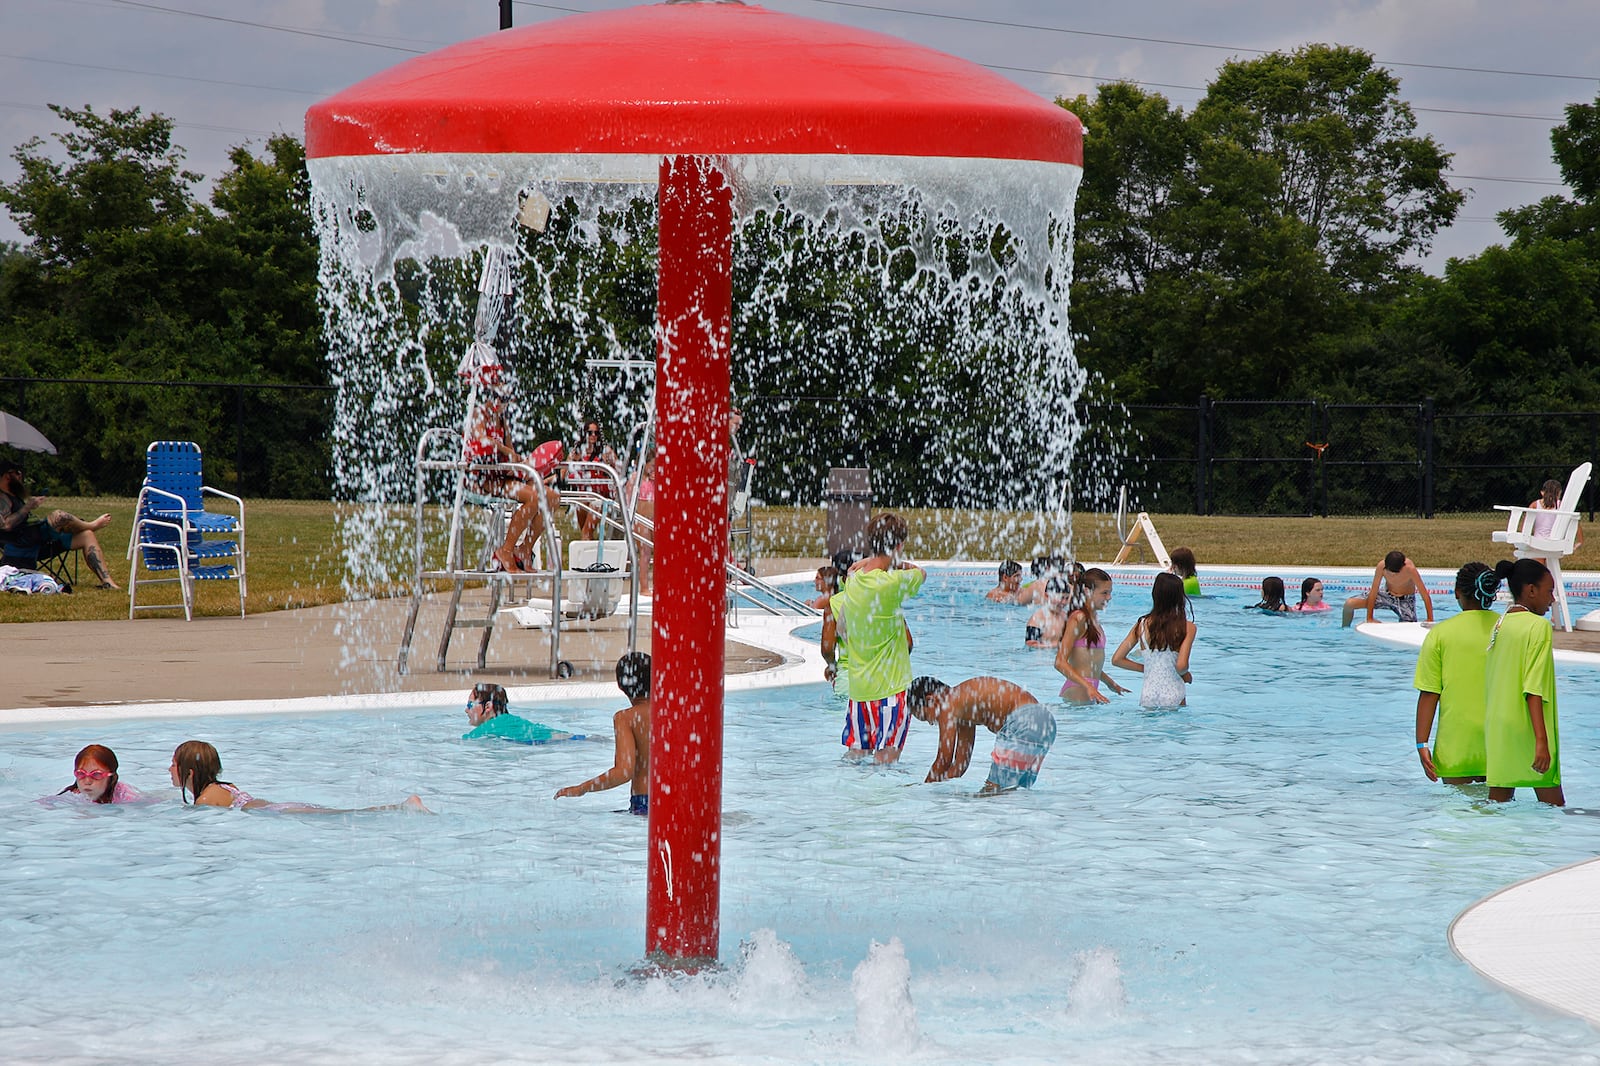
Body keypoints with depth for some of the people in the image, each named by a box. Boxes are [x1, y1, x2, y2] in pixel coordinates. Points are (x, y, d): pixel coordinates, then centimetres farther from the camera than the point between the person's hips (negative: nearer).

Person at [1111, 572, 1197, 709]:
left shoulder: (1142, 625, 3)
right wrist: (1185, 675, 8)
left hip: (1148, 694, 3)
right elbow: (1181, 665, -15)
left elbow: (1117, 660, 4)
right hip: (1172, 694, -3)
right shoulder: (1187, 627, -7)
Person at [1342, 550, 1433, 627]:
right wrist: (1369, 619, -18)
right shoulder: (1381, 566, -29)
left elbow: (1425, 596, -28)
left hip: (1406, 600, -1)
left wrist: (1430, 620, -28)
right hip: (1387, 595, 1)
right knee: (1349, 604, -15)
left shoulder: (1410, 569, -34)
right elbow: (1373, 592, -20)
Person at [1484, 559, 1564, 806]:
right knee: (1553, 805, 0)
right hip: (1526, 734, -7)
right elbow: (1534, 691, -19)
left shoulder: (1498, 625, 10)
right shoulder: (1539, 626, -11)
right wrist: (1541, 741, -21)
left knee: (1498, 803, 8)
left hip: (1497, 731, 7)